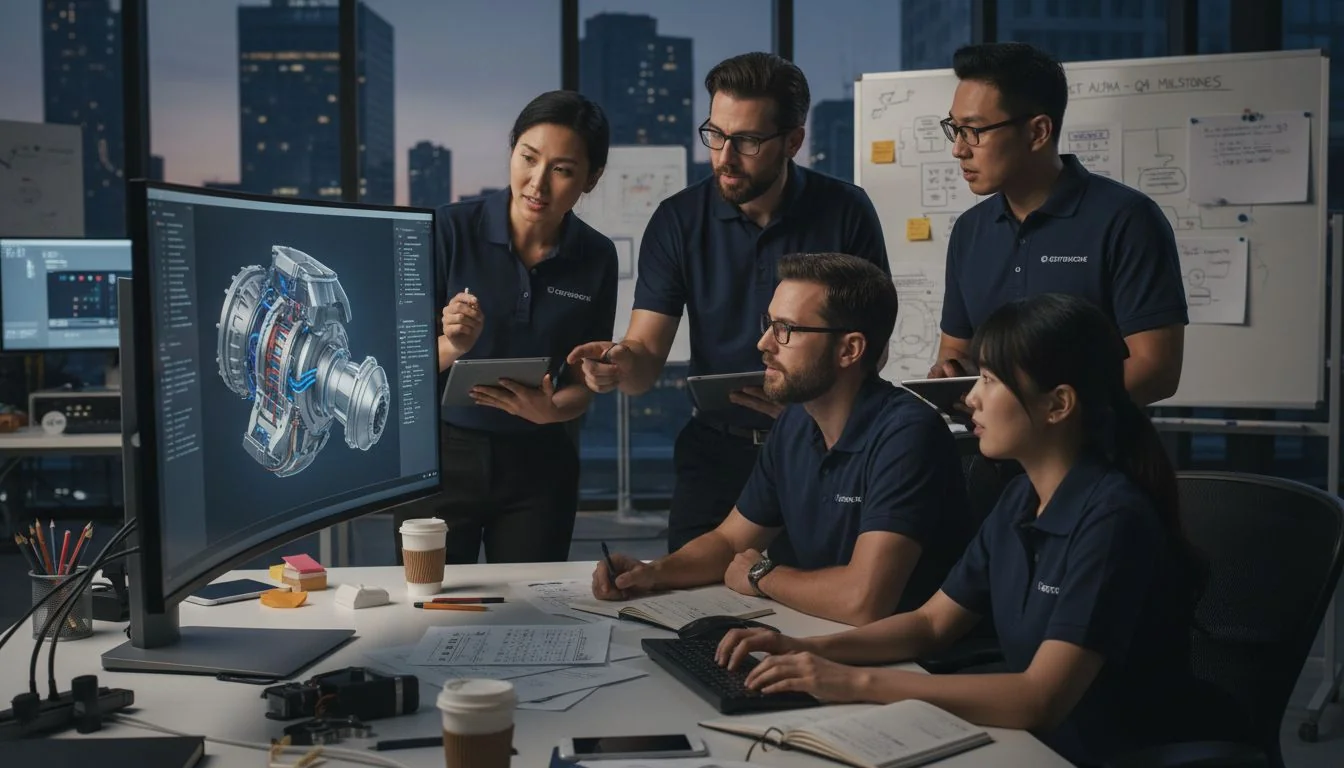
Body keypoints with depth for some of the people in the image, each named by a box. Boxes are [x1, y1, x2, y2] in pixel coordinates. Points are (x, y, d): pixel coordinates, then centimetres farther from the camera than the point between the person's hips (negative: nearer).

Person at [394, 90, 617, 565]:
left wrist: (551, 410, -18)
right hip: (442, 455, -2)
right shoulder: (451, 229, -9)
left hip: (539, 465, 2)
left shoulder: (596, 258, -1)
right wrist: (451, 347, -29)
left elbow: (583, 385, 3)